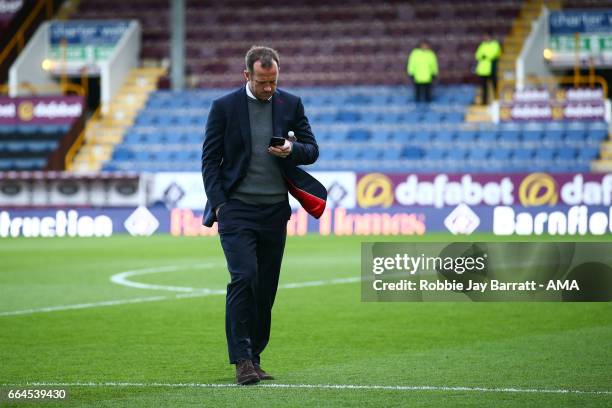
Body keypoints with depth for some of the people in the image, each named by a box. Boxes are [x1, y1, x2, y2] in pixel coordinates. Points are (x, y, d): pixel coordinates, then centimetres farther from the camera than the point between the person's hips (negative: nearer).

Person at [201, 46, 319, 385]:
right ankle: (242, 360, -15)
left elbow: (312, 150, 11)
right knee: (243, 277, -16)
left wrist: (293, 149, -12)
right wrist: (218, 204, -8)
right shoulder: (224, 107, 0)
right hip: (237, 209, -3)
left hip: (275, 210, 3)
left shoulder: (291, 105, 7)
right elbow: (210, 159, 2)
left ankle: (253, 357, 15)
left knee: (266, 287, 6)